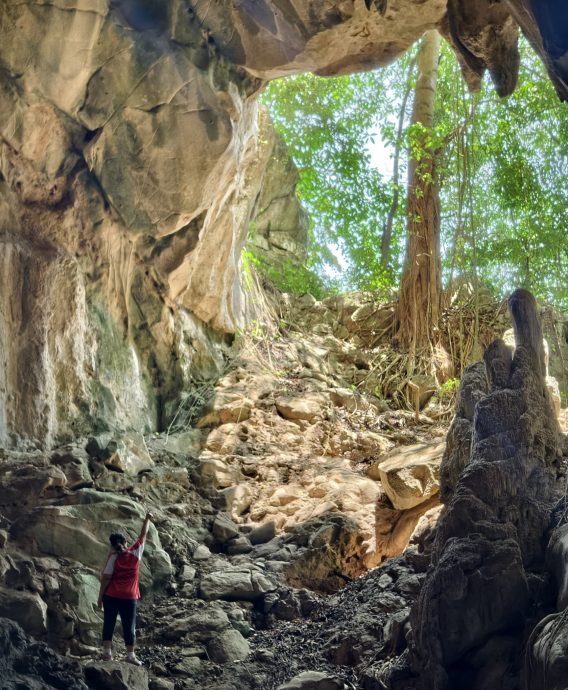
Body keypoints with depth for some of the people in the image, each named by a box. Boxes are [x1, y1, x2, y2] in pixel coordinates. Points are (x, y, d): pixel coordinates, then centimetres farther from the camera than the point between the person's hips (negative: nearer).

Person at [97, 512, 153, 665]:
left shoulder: (113, 557, -7)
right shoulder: (136, 552, -4)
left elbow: (106, 578, -8)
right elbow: (143, 534, 9)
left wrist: (100, 596, 0)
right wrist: (147, 519, 22)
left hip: (111, 596, 0)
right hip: (129, 598, 0)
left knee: (109, 624, 11)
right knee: (129, 627, 7)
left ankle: (107, 652, 9)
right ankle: (130, 655, 8)